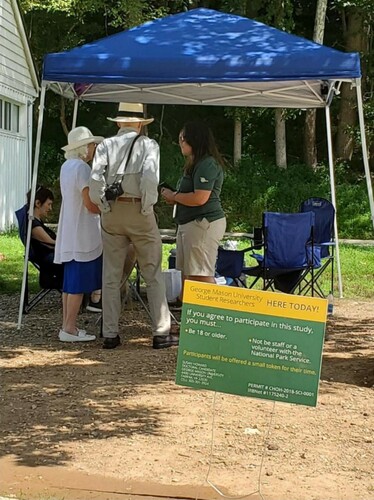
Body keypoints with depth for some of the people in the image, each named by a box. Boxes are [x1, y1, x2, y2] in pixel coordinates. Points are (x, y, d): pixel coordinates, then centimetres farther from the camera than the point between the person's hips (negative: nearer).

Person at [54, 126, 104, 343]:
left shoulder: (66, 167, 12)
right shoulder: (82, 168, -16)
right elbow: (91, 205, -19)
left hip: (70, 234, 9)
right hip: (83, 235, -9)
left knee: (70, 282, 13)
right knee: (79, 284, -5)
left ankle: (67, 326, 17)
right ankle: (69, 328, -3)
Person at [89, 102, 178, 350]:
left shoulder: (106, 145, 5)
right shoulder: (148, 144, -1)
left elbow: (95, 179, -9)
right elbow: (150, 176, -17)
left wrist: (104, 205, 1)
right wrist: (147, 205, -7)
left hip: (112, 213, 3)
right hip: (139, 212, -2)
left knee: (111, 276, 8)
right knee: (153, 275, 5)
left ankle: (110, 334, 10)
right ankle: (161, 333, 4)